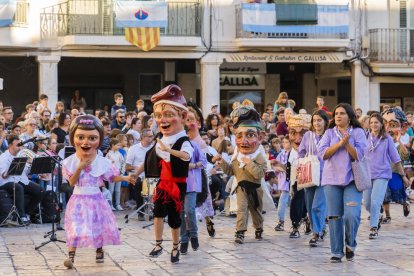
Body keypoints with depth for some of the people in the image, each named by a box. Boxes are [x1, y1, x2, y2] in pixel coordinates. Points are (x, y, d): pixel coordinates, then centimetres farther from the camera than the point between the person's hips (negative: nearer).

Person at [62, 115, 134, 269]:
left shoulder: (103, 162, -6)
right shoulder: (70, 162, -8)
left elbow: (112, 177, 5)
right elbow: (72, 183, -10)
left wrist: (125, 178, -10)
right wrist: (79, 168, -21)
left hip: (96, 200, 2)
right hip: (79, 200, -1)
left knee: (98, 226, 11)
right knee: (75, 227, -9)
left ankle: (99, 251, 31)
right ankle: (71, 255, -12)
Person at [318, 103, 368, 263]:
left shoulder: (358, 132, 3)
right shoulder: (329, 133, 9)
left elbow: (359, 155, -7)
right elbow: (322, 153, -4)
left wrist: (347, 143, -16)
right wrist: (340, 143, -13)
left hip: (352, 179, -2)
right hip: (332, 179, 2)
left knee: (352, 215, -14)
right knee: (334, 216, 1)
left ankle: (350, 245, 11)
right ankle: (336, 252, 9)